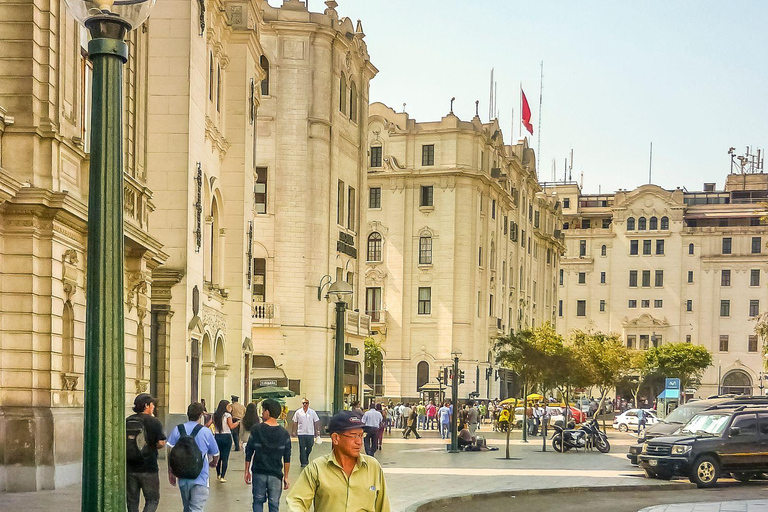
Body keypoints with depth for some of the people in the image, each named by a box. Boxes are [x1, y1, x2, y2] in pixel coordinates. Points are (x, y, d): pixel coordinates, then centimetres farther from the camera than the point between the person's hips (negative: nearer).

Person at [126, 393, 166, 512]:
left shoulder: (127, 421, 3)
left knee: (132, 501, 13)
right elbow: (161, 443, -11)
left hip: (130, 469, 4)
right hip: (148, 469, -4)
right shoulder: (154, 422, -9)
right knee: (152, 500, 5)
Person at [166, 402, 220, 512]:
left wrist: (171, 473, 8)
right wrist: (213, 463, 29)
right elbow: (215, 455, 6)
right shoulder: (206, 432, -5)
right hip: (200, 478, -4)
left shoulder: (178, 430, 0)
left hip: (183, 478, 4)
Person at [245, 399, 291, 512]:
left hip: (259, 473, 0)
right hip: (276, 475, 0)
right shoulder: (284, 433, -2)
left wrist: (247, 471, 10)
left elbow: (249, 452, 0)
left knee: (258, 501, 13)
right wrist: (286, 476, 9)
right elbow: (287, 458, 1)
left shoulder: (256, 430, -5)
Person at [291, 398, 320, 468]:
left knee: (309, 448, 9)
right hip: (301, 433, -1)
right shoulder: (298, 412, 1)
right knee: (302, 449, -1)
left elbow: (316, 422, 6)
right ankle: (303, 462, 4)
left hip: (310, 433, 1)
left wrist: (317, 431, 1)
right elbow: (294, 422, 5)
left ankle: (306, 459, 33)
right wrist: (293, 431, 1)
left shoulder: (312, 412, 3)